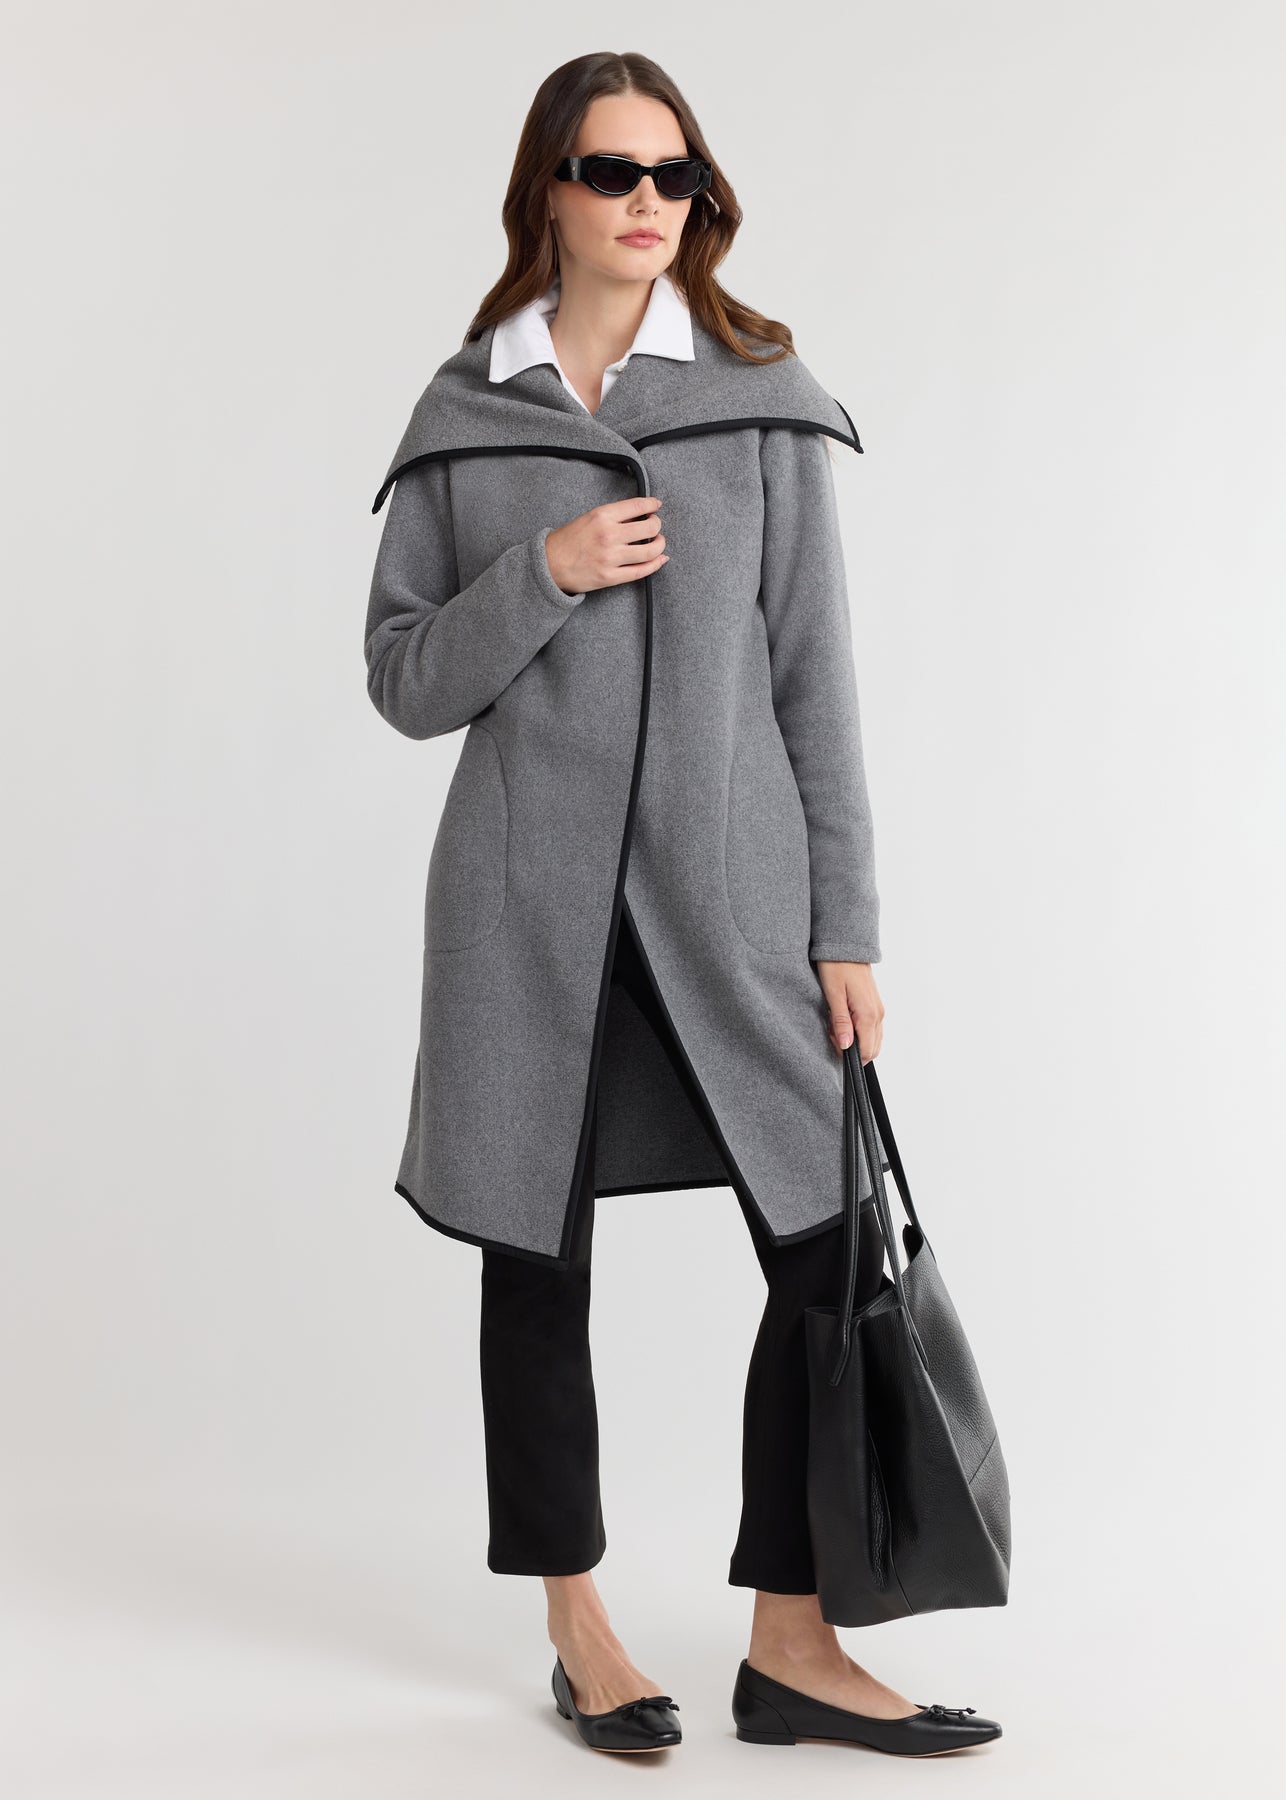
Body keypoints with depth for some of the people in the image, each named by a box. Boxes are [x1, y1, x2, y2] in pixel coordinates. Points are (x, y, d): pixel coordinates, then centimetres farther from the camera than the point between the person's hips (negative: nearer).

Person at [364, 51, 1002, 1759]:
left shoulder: (766, 397, 4)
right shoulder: (463, 415, 5)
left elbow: (814, 676, 2)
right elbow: (403, 680, 4)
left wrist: (845, 928, -2)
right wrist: (545, 574, -13)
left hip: (727, 883, 0)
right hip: (530, 897, 0)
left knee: (834, 1248, -3)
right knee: (537, 1266, 7)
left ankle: (792, 1641, 13)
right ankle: (579, 1630, 25)